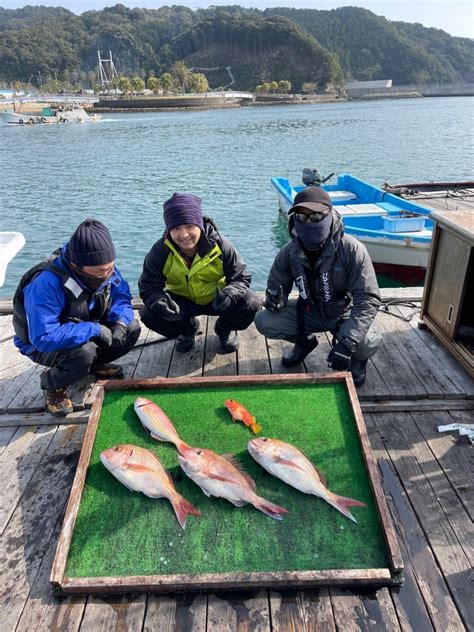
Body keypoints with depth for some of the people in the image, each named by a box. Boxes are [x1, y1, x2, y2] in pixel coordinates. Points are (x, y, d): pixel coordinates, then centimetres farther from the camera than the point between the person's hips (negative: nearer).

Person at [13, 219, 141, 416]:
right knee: (84, 353, -37)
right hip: (41, 346, -6)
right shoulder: (46, 283, -37)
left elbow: (121, 296, -4)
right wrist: (94, 329, -39)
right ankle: (52, 385, -4)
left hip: (86, 331, 6)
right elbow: (43, 338, -42)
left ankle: (95, 363, 13)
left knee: (131, 328, -11)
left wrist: (120, 322, -25)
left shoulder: (105, 268, -17)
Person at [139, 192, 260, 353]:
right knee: (149, 315, -24)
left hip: (217, 298, -1)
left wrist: (230, 293, -41)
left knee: (250, 304, -27)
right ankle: (188, 328, 11)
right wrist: (159, 302, -39)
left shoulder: (220, 245, -23)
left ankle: (224, 328, 9)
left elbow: (241, 278, -16)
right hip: (182, 301, 1)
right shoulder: (160, 252, -20)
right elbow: (148, 287, -14)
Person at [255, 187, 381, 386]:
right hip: (309, 311, 4)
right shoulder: (289, 253, -14)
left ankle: (359, 358, 8)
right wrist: (275, 297, -28)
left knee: (363, 344, -34)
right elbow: (276, 285, 0)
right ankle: (306, 340, 16)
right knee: (263, 321, -15)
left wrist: (346, 342, -39)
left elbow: (368, 299, -28)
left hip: (344, 313, -4)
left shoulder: (352, 250, -26)